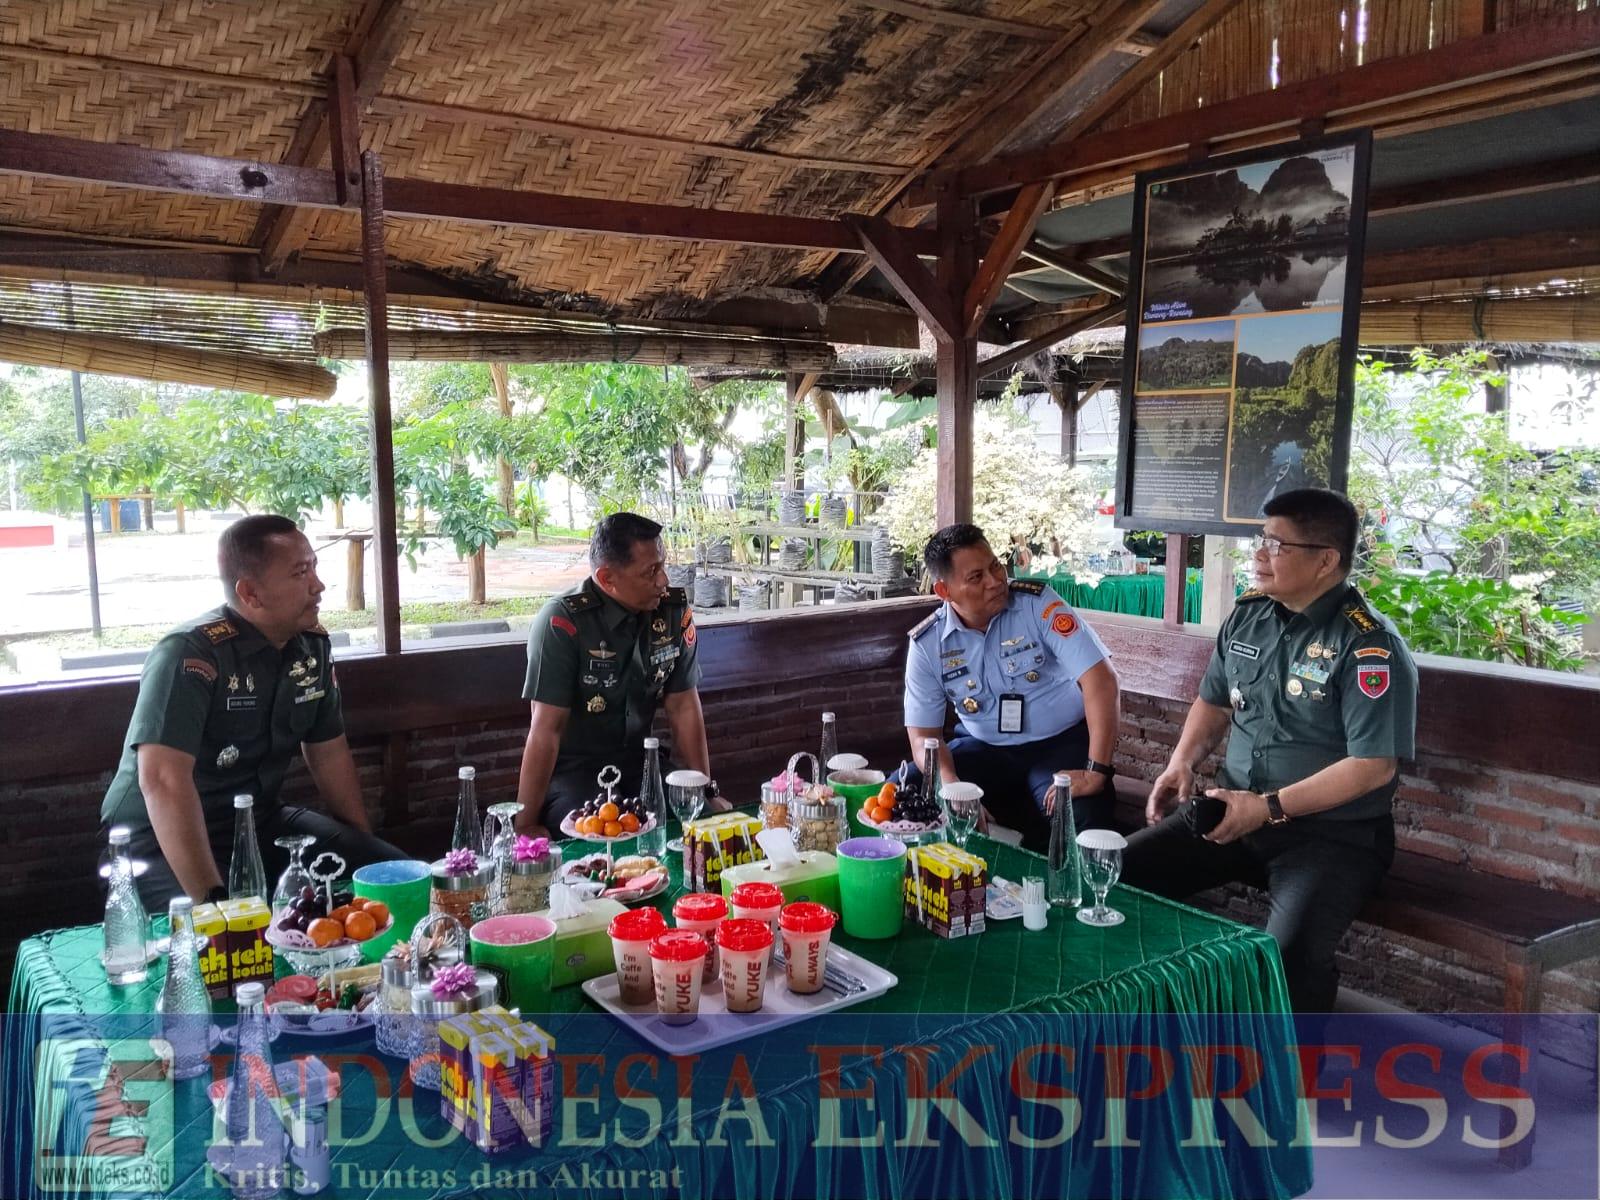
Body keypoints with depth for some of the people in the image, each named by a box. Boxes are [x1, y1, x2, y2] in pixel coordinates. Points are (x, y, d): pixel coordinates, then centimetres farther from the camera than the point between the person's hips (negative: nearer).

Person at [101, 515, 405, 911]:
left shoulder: (313, 645, 0)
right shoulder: (191, 654, -23)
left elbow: (329, 752, 10)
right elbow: (163, 780, -33)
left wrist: (366, 848, 6)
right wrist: (213, 900, -38)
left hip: (260, 821, 7)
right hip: (163, 839, -7)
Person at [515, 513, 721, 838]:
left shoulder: (675, 611, -5)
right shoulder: (563, 622, -21)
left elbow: (683, 707, 1)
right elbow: (546, 729, -21)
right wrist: (526, 825, -19)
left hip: (639, 760, 4)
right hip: (572, 767, -4)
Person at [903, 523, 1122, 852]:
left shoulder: (1038, 604, -15)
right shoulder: (927, 644, -6)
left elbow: (1099, 678, -21)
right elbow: (924, 735, -5)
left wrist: (1097, 771, -28)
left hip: (1061, 743, -3)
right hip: (984, 750, 3)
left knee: (1081, 819, -33)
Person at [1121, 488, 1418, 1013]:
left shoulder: (1368, 646, -15)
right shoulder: (1247, 616, 6)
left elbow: (1374, 766, -18)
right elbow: (1214, 703, 19)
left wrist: (1270, 808, -20)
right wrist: (1181, 764, 1)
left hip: (1331, 831, -6)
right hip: (1234, 811, 6)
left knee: (1288, 955, -32)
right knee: (1122, 875, -9)